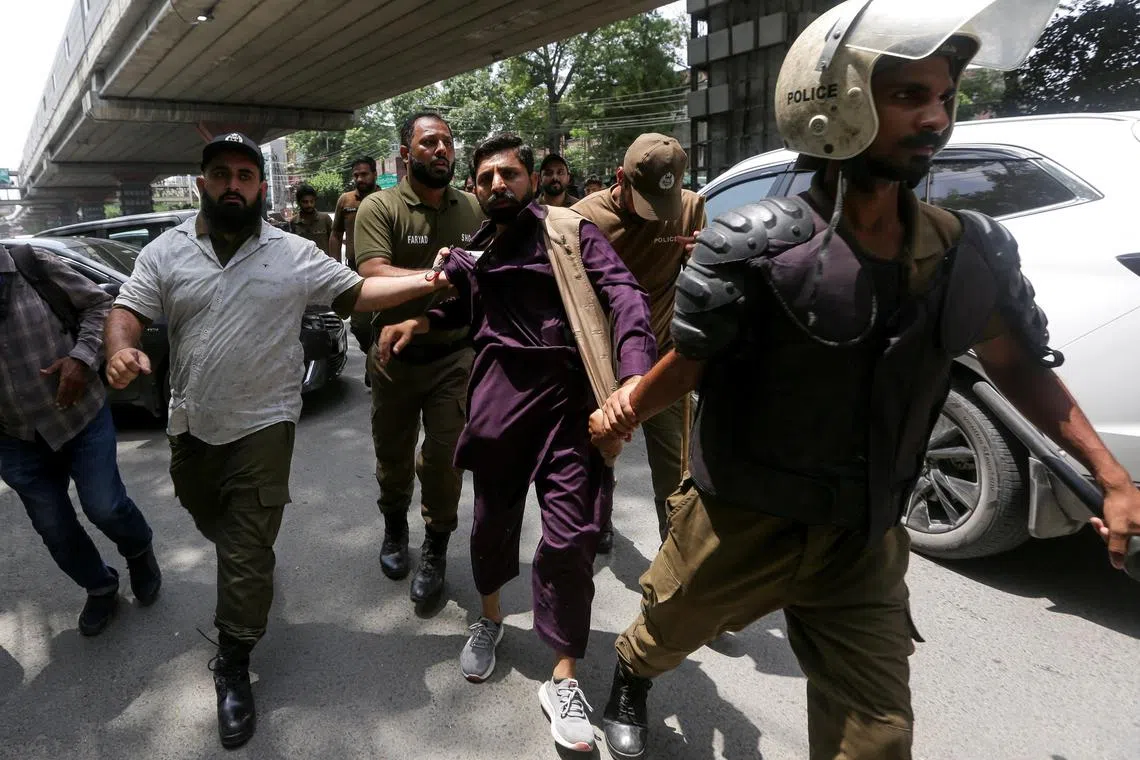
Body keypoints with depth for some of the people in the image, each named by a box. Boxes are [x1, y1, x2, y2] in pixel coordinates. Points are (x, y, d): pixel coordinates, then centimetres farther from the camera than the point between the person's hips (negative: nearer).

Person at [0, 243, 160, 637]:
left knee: (105, 507, 0)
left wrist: (82, 357, -19)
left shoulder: (32, 265, -12)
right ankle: (100, 589, 36)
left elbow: (99, 304, -3)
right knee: (54, 529, 11)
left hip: (81, 418, -2)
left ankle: (140, 552, 34)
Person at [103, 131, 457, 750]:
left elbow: (355, 293, -1)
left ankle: (233, 667, 14)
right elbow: (127, 309, -1)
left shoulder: (295, 254, -2)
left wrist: (422, 283, -12)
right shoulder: (165, 252, 2)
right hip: (191, 423, 3)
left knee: (247, 551, -1)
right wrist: (120, 349, -23)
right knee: (211, 522, 23)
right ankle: (250, 555, 57)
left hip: (261, 425, -3)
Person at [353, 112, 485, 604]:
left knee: (444, 457, 1)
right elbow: (372, 277, -23)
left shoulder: (472, 208, 3)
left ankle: (436, 548, 21)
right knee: (393, 454, 16)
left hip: (454, 355, 1)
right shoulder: (379, 207, -9)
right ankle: (394, 526, 43)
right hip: (396, 356, -1)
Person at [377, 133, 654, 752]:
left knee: (568, 539, -5)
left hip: (568, 398, -4)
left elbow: (624, 296, -15)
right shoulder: (475, 252, 14)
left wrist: (634, 376, -32)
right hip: (499, 395, 4)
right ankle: (490, 616, 44)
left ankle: (563, 680, 12)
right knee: (493, 519, 15)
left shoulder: (570, 231, -2)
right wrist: (418, 322, 9)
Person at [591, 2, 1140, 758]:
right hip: (739, 521, -3)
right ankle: (630, 681, 61)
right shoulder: (758, 245, -22)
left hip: (863, 543, 4)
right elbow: (691, 363, -10)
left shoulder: (971, 251, -4)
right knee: (665, 635, 23)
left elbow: (1019, 364, 9)